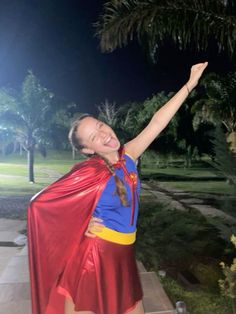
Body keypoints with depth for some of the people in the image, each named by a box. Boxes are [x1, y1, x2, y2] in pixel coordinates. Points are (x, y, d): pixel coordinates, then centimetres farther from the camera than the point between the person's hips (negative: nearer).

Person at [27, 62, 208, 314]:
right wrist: (80, 224, -10)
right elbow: (39, 203, -13)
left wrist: (190, 84, -1)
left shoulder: (127, 157, -5)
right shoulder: (88, 172, -19)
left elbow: (158, 122, -4)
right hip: (94, 255, -5)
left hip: (123, 254, 5)